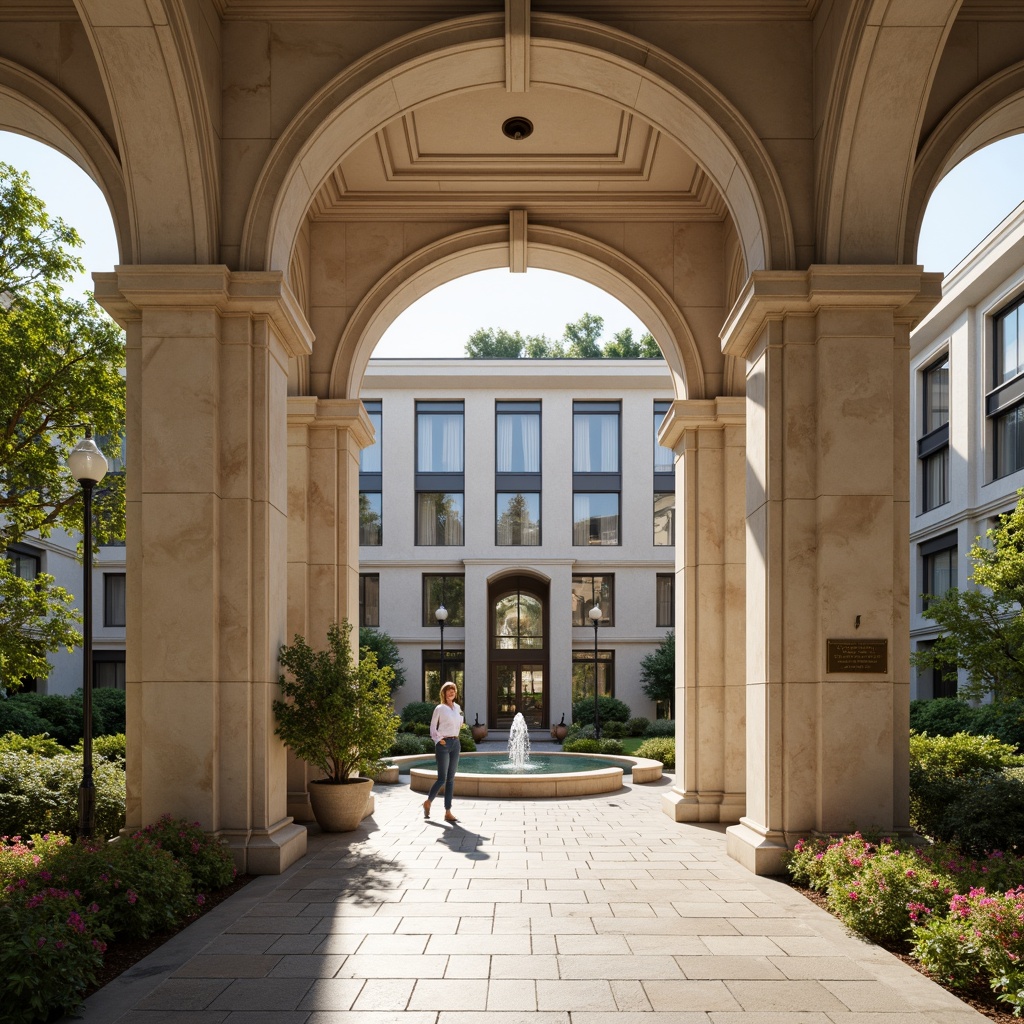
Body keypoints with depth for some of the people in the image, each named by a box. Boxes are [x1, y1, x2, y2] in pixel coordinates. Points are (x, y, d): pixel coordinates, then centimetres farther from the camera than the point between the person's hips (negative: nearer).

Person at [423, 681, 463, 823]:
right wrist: (438, 739, -11)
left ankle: (448, 812, 7)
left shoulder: (457, 708, 12)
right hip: (443, 744, -6)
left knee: (451, 779, 5)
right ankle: (428, 802, 18)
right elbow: (433, 727, -2)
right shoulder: (440, 709, -5)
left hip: (455, 743, 6)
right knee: (442, 778, -6)